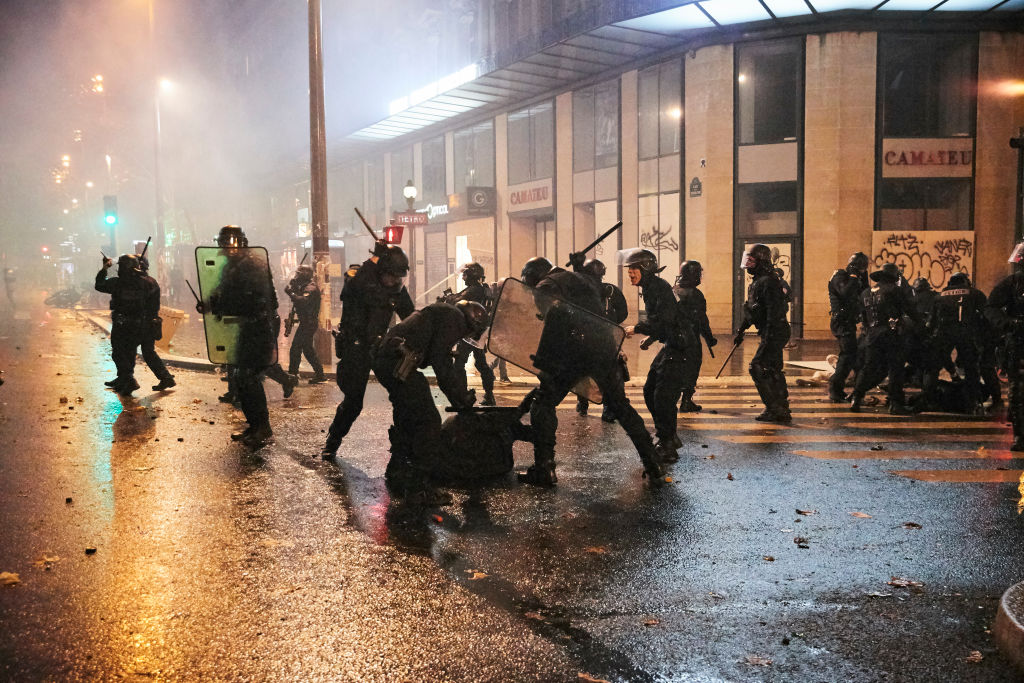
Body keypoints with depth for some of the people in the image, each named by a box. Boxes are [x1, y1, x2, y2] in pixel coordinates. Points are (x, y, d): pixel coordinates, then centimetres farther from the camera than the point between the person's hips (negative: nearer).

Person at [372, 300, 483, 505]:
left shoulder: (441, 312, 30)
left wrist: (461, 395, 30)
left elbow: (444, 363, 34)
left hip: (384, 360, 11)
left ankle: (396, 478, 29)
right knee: (428, 422, -6)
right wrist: (461, 396, -4)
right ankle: (418, 488, -3)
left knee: (406, 421, 21)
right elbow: (439, 360, -11)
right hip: (398, 363, -11)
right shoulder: (455, 317, -1)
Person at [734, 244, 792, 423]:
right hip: (771, 334, 10)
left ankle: (774, 409, -6)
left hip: (775, 333, -10)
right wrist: (741, 330, 27)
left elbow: (774, 311, -25)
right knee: (774, 371, 13)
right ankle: (783, 411, 20)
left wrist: (769, 336, -28)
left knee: (757, 368, -10)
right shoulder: (757, 282, 16)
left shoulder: (768, 282, -18)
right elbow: (751, 311, 25)